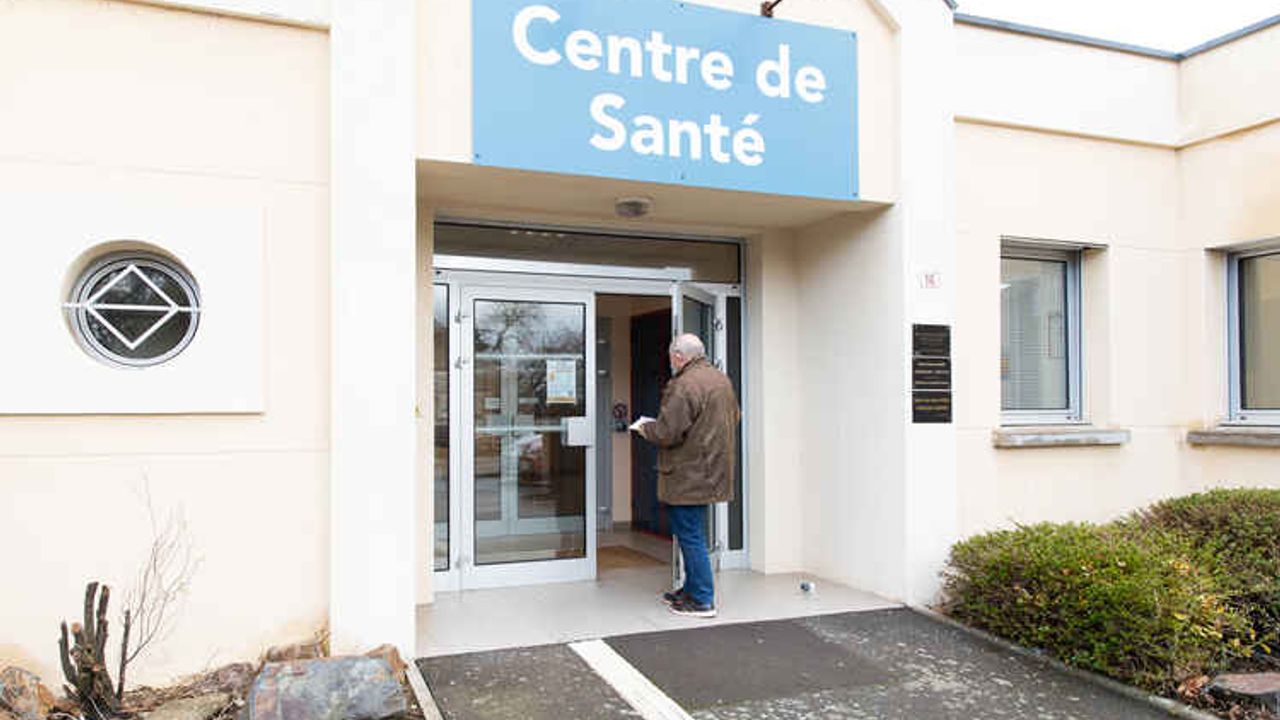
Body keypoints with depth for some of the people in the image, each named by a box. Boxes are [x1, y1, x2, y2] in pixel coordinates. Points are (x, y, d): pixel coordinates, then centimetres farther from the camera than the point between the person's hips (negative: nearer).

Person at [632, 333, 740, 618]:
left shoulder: (683, 386, -20)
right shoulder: (722, 379, 11)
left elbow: (666, 434, -21)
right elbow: (734, 418, 21)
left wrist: (644, 428, -2)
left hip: (688, 476, -10)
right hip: (711, 473, 10)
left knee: (690, 536, -1)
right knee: (692, 534, 20)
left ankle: (702, 600, 4)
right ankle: (692, 589, 30)